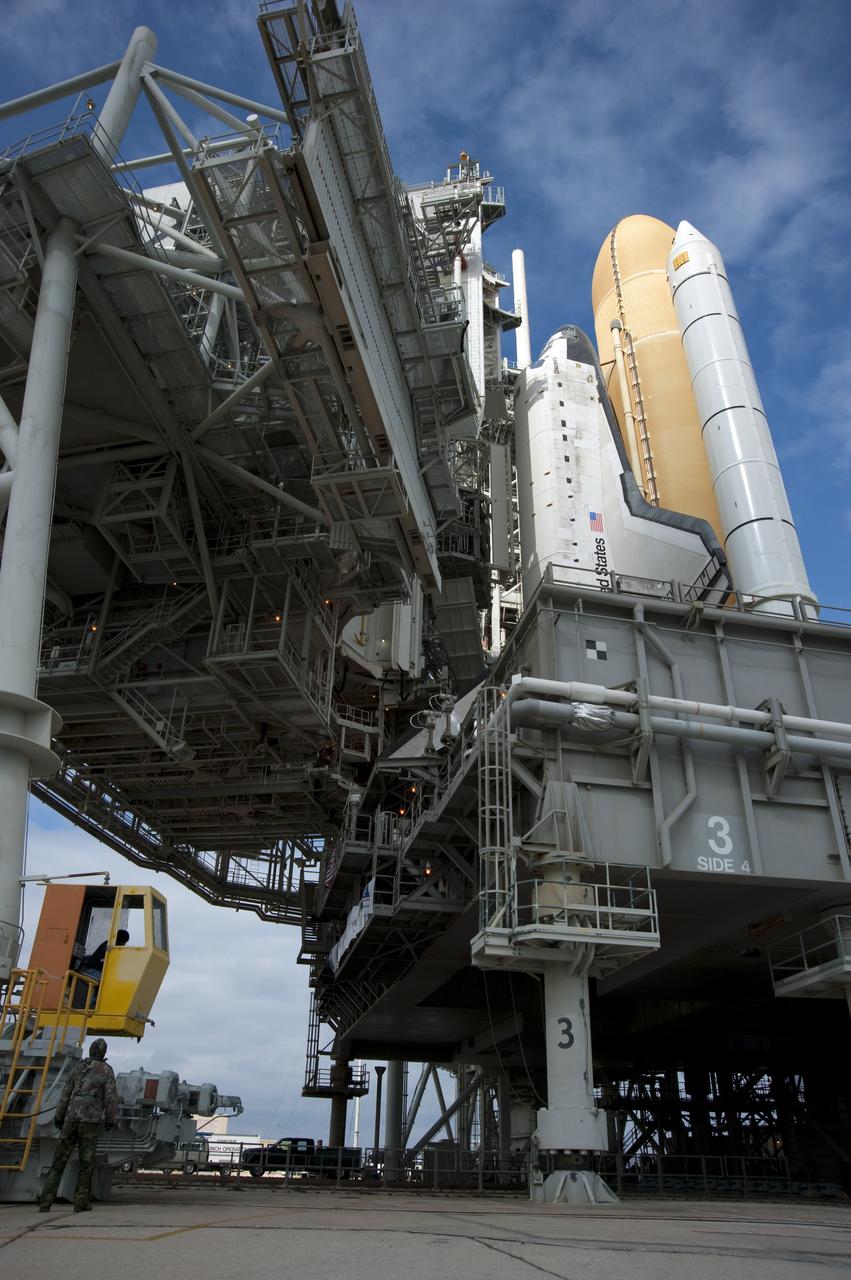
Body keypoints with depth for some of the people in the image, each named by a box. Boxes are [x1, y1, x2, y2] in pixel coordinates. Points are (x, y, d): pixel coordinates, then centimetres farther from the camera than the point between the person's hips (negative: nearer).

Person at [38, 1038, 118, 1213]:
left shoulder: (78, 1068, 11)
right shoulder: (106, 1070, 0)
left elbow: (66, 1093, 13)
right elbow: (111, 1097, -4)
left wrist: (59, 1116, 22)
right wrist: (111, 1119, 4)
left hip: (71, 1118, 3)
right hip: (91, 1120, -3)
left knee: (59, 1161, 8)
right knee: (86, 1162, 5)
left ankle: (45, 1203, 5)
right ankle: (81, 1203, 5)